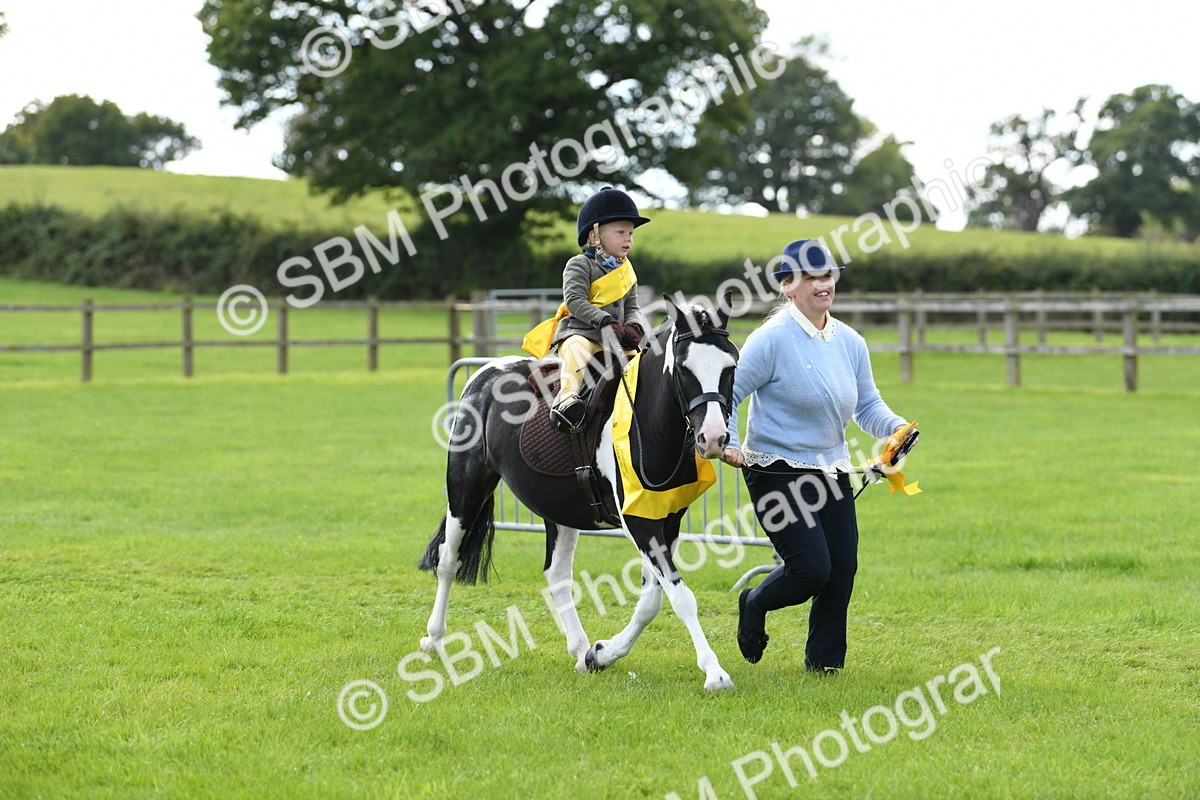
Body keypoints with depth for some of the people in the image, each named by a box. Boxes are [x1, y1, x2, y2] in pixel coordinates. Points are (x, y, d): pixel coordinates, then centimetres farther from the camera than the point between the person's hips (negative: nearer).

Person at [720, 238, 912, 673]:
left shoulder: (850, 342, 7)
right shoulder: (773, 339, -13)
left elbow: (867, 406, 12)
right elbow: (728, 394, -10)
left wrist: (897, 427, -8)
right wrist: (729, 445, -24)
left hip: (831, 471, 6)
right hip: (777, 472, -6)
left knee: (842, 572, 2)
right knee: (812, 568, -14)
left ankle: (825, 661, 19)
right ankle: (754, 605, 17)